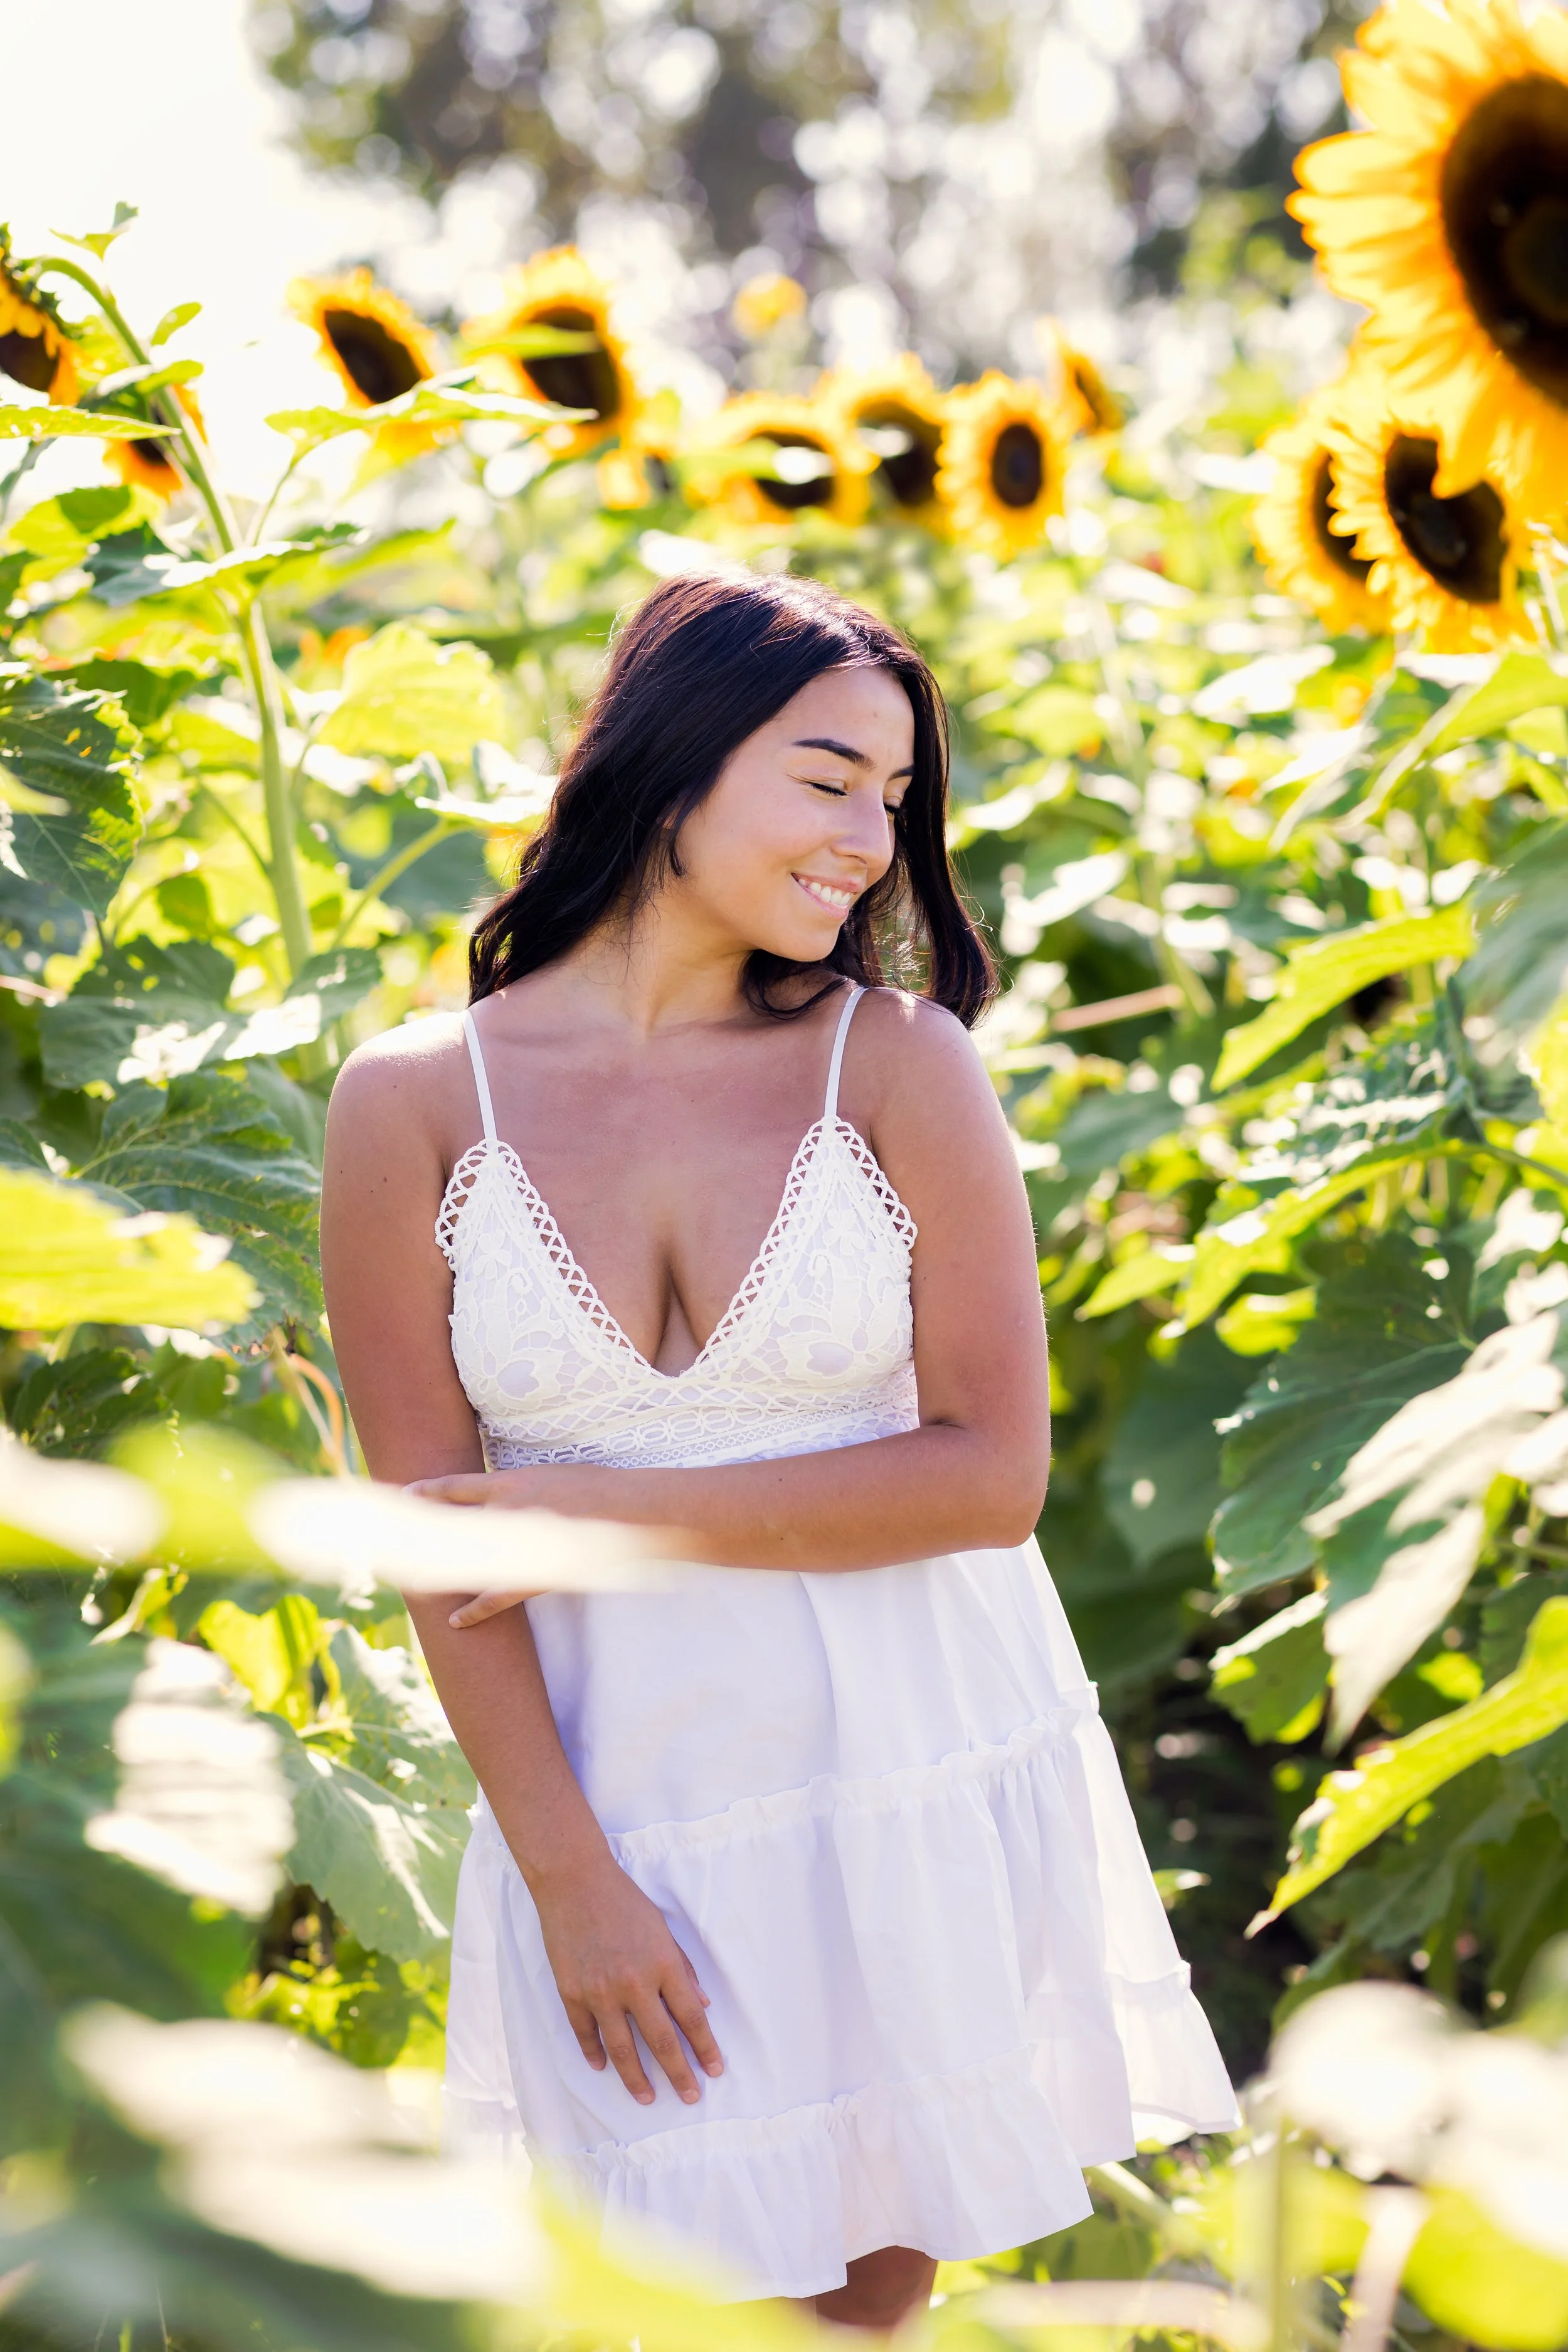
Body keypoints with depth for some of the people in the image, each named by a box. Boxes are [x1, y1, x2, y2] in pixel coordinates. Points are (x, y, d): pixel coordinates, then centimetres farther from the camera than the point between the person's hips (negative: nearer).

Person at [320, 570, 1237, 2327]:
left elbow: (992, 1476, -11)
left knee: (880, 2278, 11)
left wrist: (614, 1508, -14)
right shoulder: (414, 1103, -5)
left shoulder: (900, 1063, -5)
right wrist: (570, 1881, -8)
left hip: (927, 1779, 1)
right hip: (625, 1800, 0)